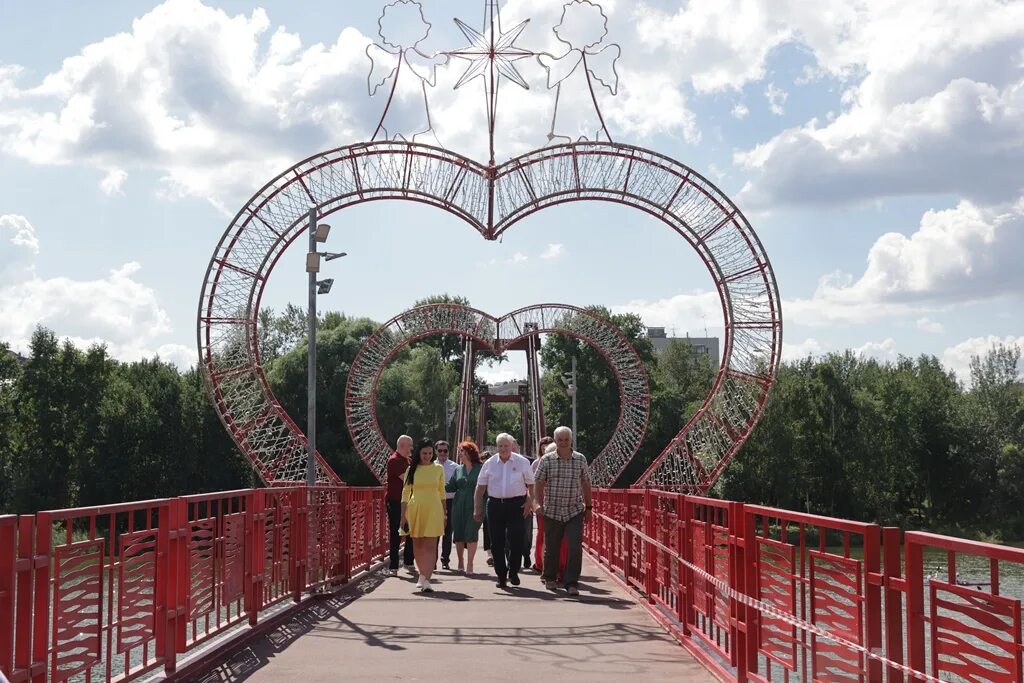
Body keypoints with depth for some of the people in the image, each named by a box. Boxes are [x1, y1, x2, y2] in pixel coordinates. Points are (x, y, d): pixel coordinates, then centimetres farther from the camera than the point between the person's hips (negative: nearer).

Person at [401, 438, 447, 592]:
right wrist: (403, 515, 0)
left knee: (430, 546, -9)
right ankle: (422, 575, 25)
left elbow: (442, 492, 12)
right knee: (417, 545, 8)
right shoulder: (412, 469, 4)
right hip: (415, 510, 1)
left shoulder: (438, 469, 6)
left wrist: (444, 514, 10)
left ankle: (426, 580, -15)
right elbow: (405, 493, 5)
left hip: (433, 510, -1)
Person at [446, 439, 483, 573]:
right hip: (459, 506, 5)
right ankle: (460, 563, 21)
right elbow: (450, 487, 11)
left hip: (474, 507, -4)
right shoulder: (458, 469, 12)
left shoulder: (480, 468, -2)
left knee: (471, 534, -8)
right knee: (458, 534, 7)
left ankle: (469, 564, -4)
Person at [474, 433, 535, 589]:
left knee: (516, 540, -7)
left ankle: (513, 572, 12)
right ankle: (501, 575, 13)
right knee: (497, 542, 3)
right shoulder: (489, 464, 7)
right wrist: (477, 509, 6)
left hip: (516, 504, -2)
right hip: (495, 505, 2)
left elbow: (531, 484, 6)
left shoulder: (522, 462, 2)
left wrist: (530, 502, -5)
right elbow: (480, 487, 10)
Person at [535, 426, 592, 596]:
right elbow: (539, 483, 0)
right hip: (552, 512, 0)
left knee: (575, 547, -11)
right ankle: (549, 578, 32)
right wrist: (539, 503, -12)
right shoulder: (547, 460, -1)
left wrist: (588, 507, 11)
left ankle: (571, 583, -5)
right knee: (551, 547, 10)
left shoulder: (580, 459, 4)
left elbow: (586, 484, 10)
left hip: (575, 511, 0)